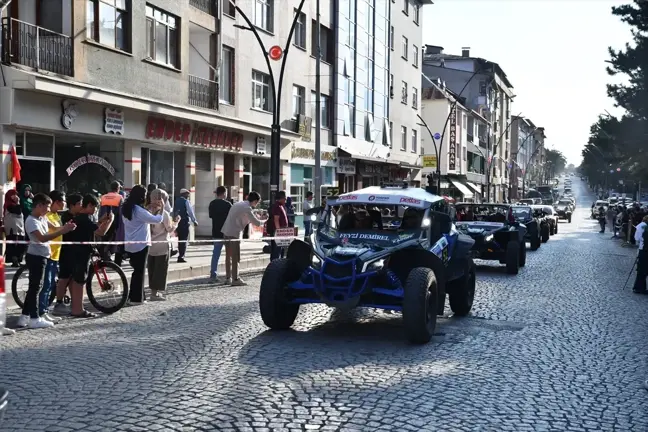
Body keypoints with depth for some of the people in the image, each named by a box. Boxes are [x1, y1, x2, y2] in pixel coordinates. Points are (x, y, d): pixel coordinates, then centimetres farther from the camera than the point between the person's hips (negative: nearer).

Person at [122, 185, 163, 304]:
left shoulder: (126, 209, 9)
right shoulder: (139, 210, -18)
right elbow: (156, 219, -18)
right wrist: (162, 212, 0)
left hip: (130, 244, 8)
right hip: (141, 244, -8)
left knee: (137, 269, 16)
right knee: (139, 271, 0)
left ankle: (133, 295, 20)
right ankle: (136, 298, 3)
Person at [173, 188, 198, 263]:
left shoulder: (176, 201, 9)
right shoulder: (186, 201, -8)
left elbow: (174, 212, 11)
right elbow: (190, 212, -8)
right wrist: (194, 221, 2)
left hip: (177, 222, 6)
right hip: (185, 222, -6)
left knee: (180, 239, 16)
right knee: (184, 240, -2)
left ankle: (180, 255, 23)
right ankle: (181, 257, -5)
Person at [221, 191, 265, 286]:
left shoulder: (239, 204, 15)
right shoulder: (247, 208, -13)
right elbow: (256, 223, -13)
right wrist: (263, 221, 7)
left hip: (226, 232, 9)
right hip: (234, 233, -9)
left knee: (228, 256, 14)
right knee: (235, 257, -1)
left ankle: (228, 278, 21)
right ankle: (235, 279, 2)